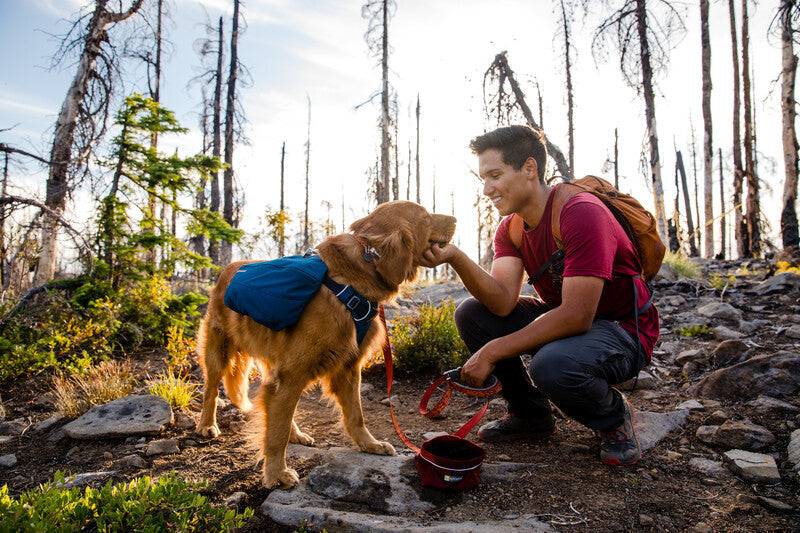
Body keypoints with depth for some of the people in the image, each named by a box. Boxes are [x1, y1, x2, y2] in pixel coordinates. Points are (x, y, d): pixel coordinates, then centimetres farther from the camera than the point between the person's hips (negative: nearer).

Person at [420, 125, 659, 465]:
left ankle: (614, 417, -1)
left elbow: (577, 316, -31)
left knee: (550, 365, -38)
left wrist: (493, 351, -29)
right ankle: (531, 415, 8)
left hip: (623, 331, -7)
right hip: (562, 319, 7)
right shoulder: (510, 227, -1)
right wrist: (454, 258, -32)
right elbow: (503, 303, -17)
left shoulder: (581, 213, -25)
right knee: (471, 313, -8)